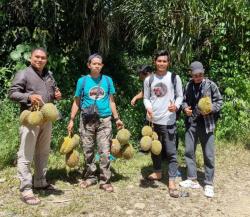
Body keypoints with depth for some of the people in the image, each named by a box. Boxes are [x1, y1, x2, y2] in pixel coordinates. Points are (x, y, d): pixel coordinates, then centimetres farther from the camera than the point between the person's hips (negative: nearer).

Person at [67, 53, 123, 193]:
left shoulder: (108, 80, 6)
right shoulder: (82, 81, 4)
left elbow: (111, 101, 12)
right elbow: (77, 102, 7)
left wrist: (117, 118, 9)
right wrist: (72, 120, 2)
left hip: (104, 120, 0)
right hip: (87, 120, 0)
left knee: (105, 151, -3)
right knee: (88, 151, 8)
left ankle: (105, 180, 4)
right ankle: (90, 177, 22)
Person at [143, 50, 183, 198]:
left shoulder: (174, 78, -3)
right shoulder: (149, 80, 5)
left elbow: (180, 96, 0)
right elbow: (146, 98, 10)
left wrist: (176, 105, -21)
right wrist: (148, 107, -11)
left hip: (168, 120, -4)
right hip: (152, 120, 4)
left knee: (171, 151, -4)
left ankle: (172, 181, 2)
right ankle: (158, 172, 38)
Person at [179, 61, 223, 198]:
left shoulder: (210, 85, -5)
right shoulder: (188, 86, 5)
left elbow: (219, 101, 0)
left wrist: (210, 109, -17)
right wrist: (185, 108, -5)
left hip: (206, 123, -3)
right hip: (191, 123, 4)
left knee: (208, 154, 1)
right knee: (189, 151, 8)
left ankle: (208, 184, 13)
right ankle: (192, 179, 23)